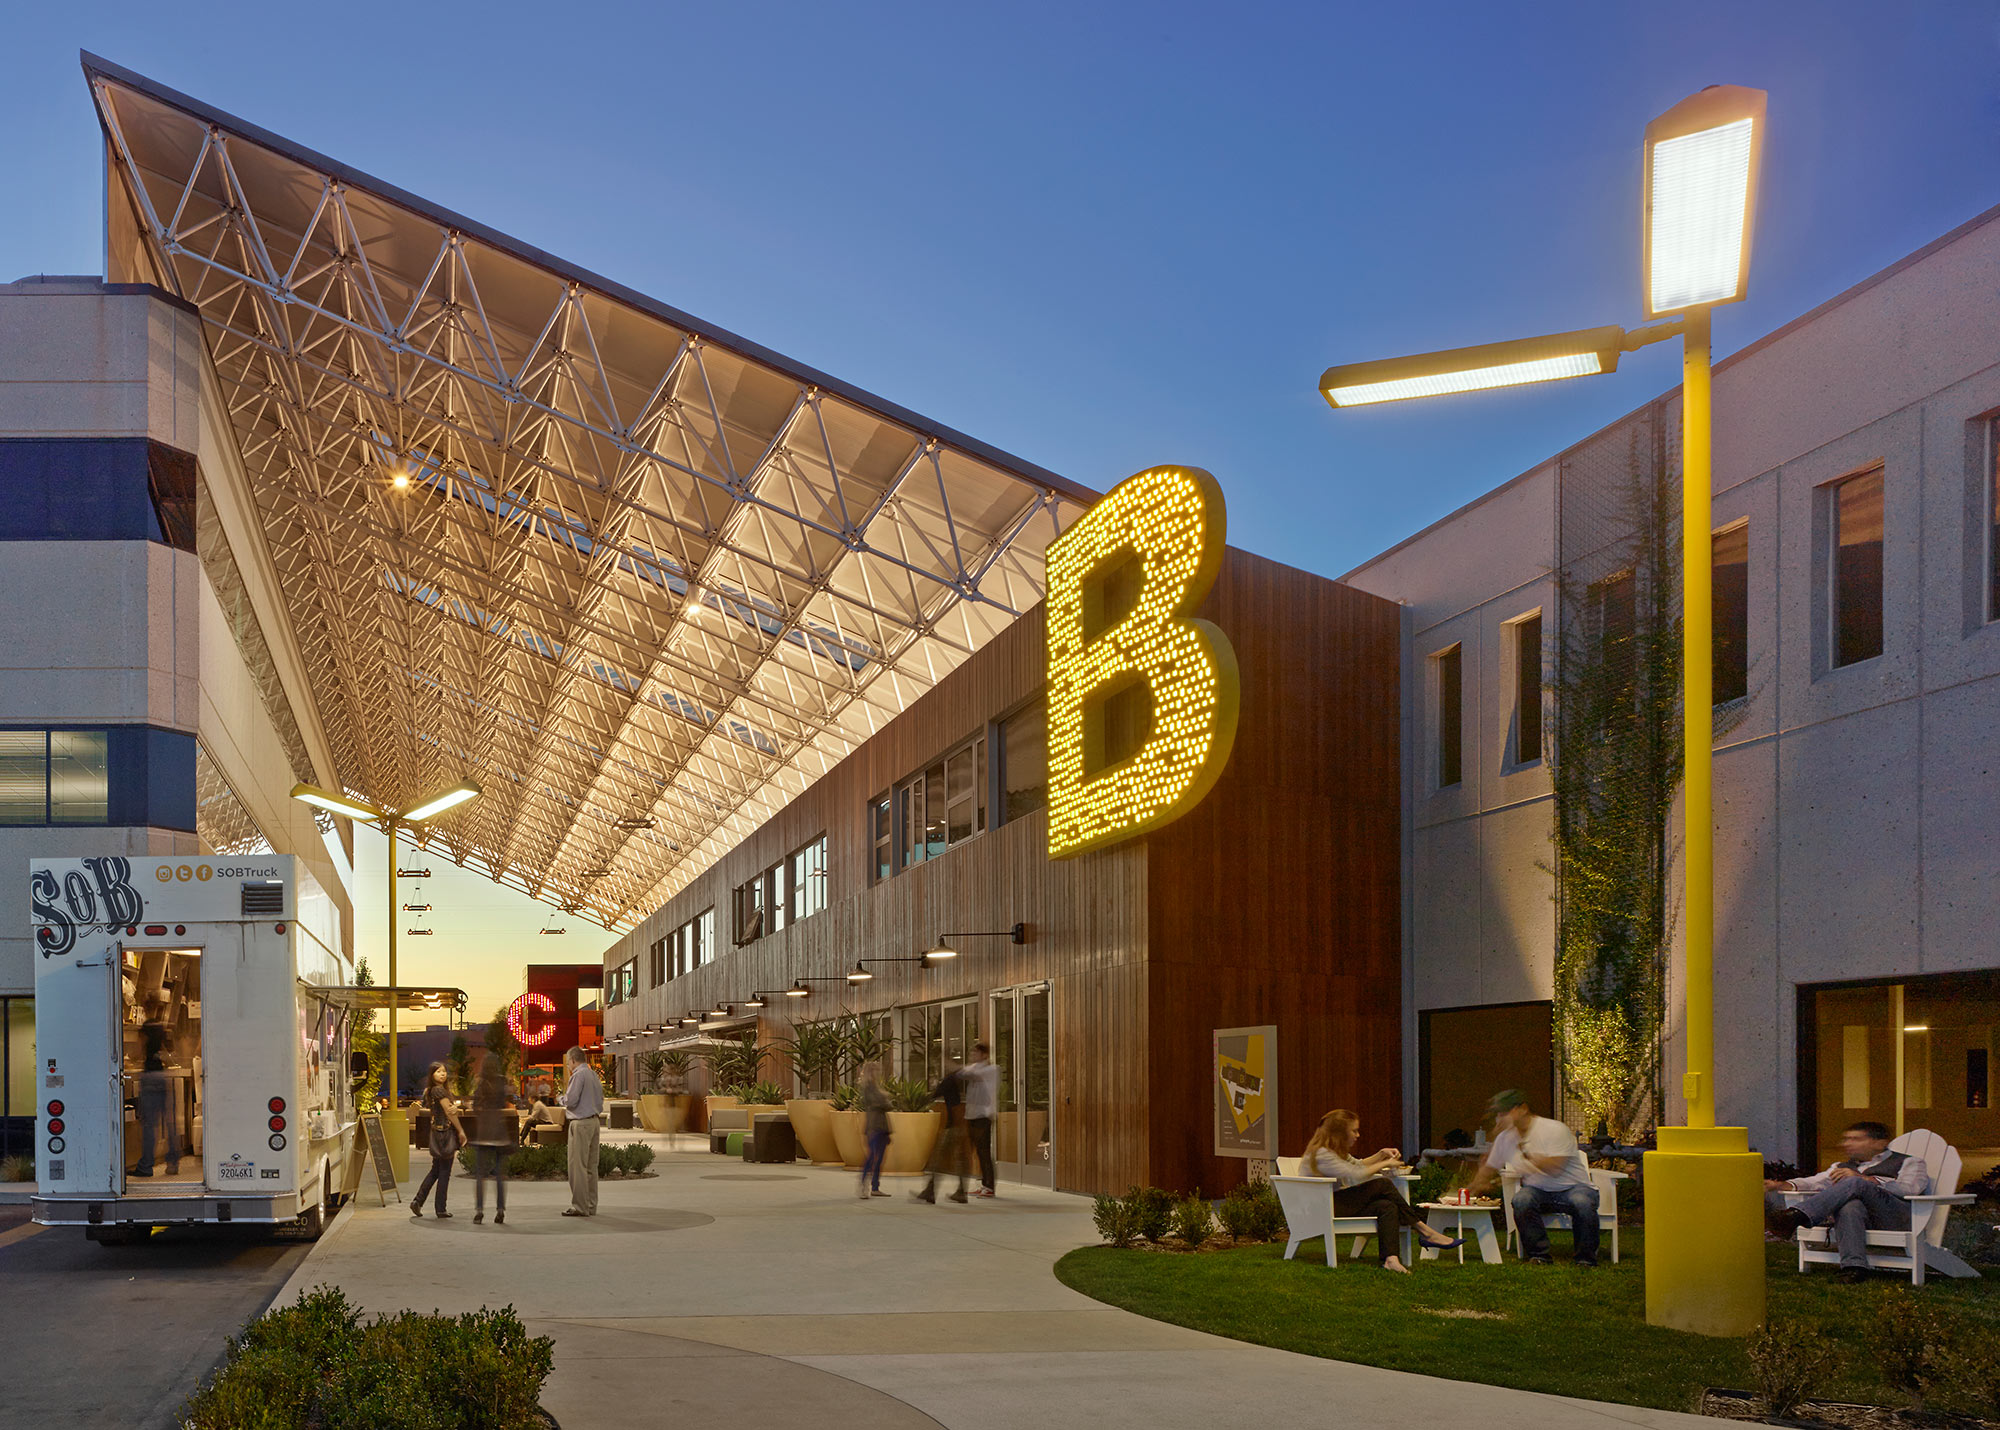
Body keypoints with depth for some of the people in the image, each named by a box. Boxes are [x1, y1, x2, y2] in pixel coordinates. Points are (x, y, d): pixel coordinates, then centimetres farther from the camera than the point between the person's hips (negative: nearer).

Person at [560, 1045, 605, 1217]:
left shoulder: (578, 1075, -12)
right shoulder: (593, 1074, 14)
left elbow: (571, 1100, -17)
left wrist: (563, 1097, 6)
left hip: (581, 1124, -9)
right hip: (594, 1121, 9)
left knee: (578, 1166, -5)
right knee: (591, 1166, 11)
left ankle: (580, 1206, -6)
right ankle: (591, 1206, 13)